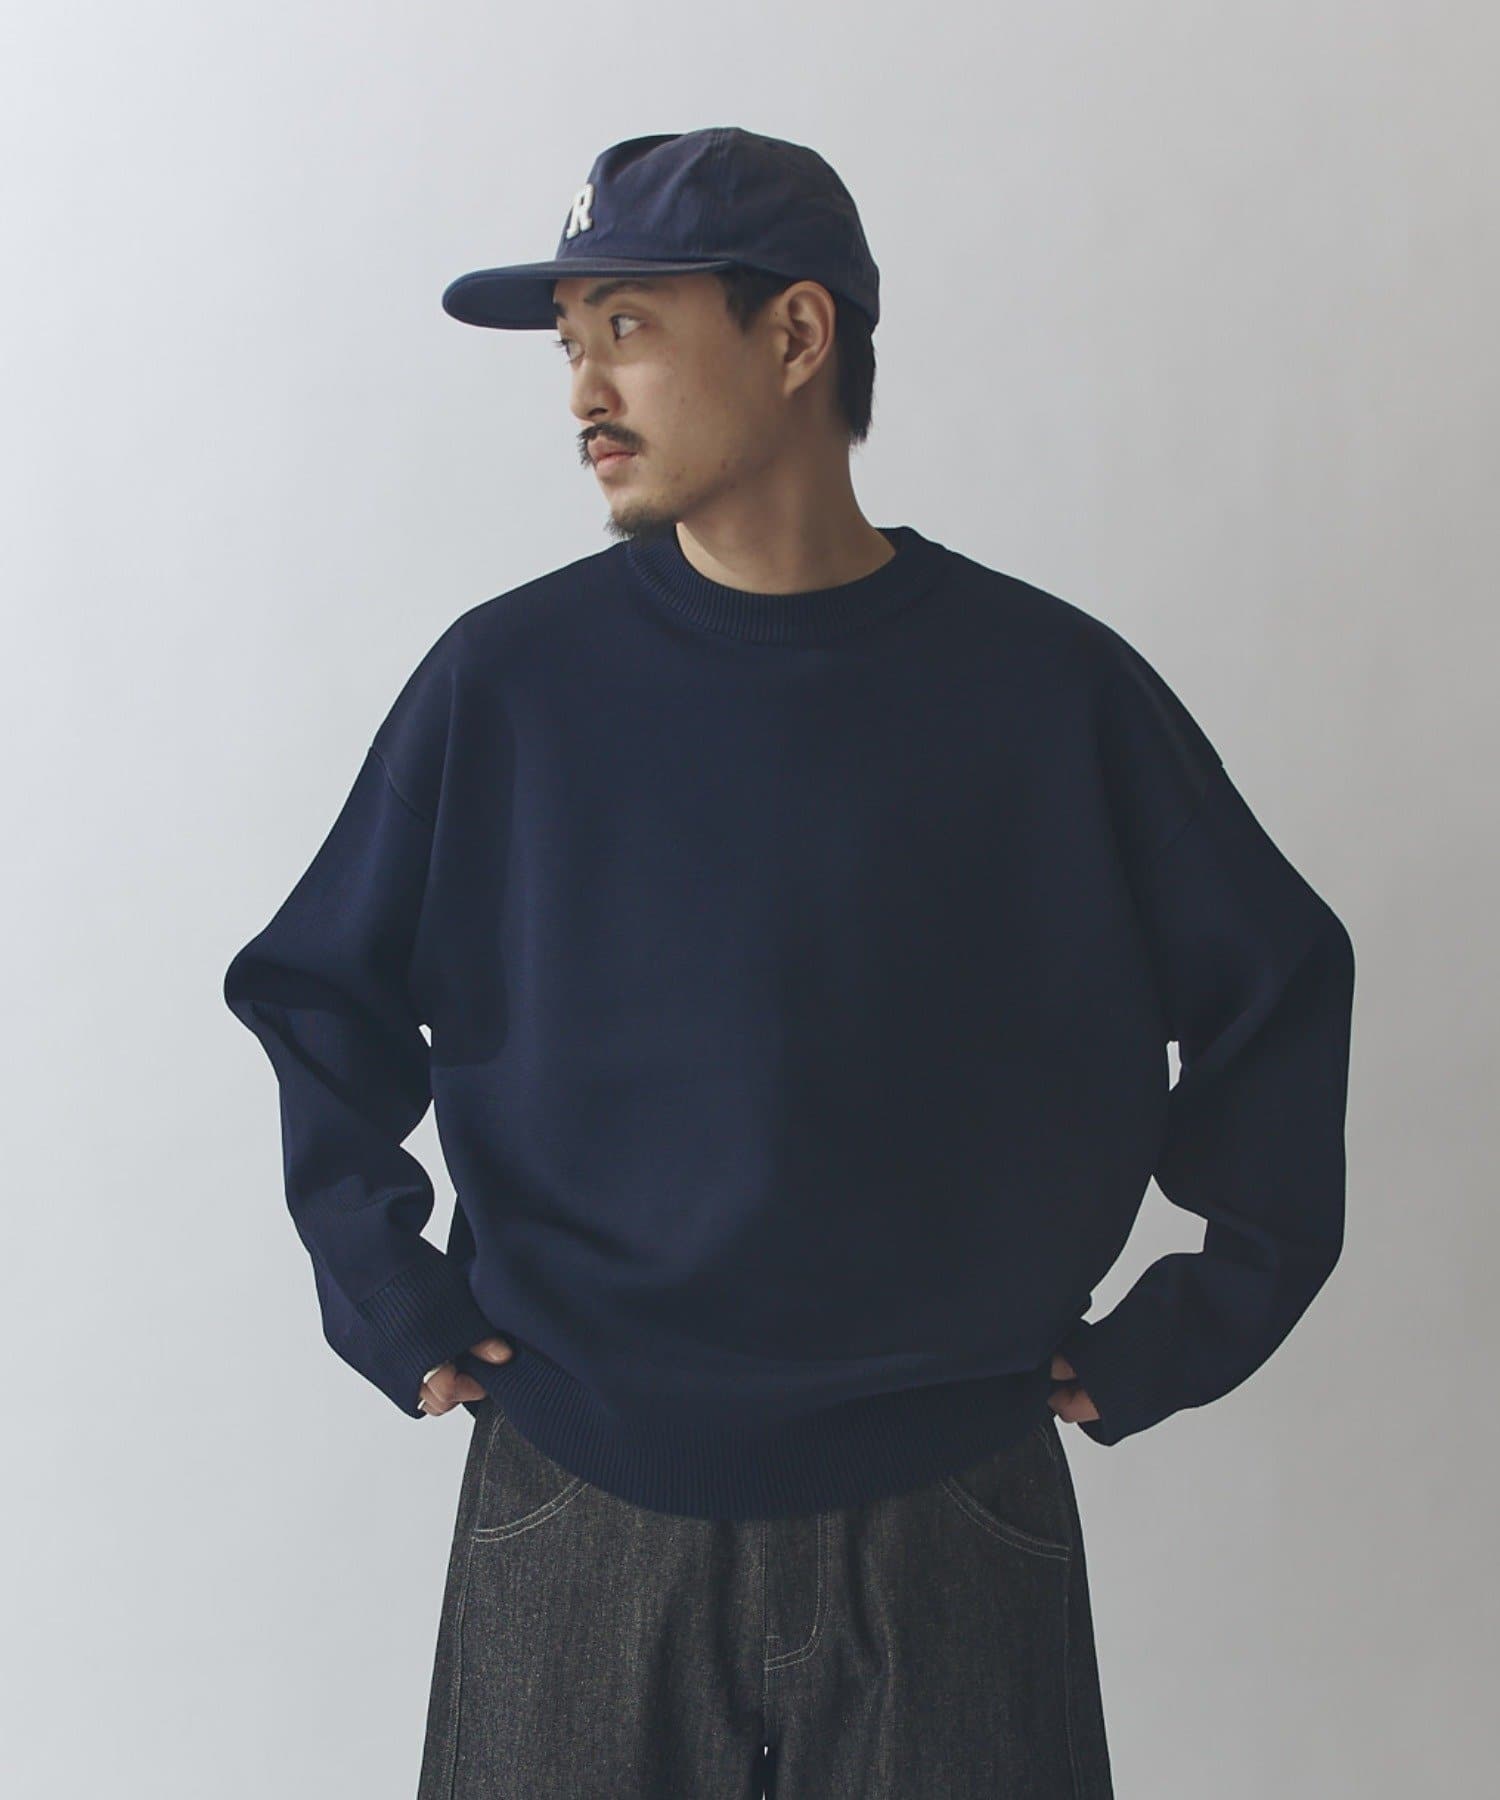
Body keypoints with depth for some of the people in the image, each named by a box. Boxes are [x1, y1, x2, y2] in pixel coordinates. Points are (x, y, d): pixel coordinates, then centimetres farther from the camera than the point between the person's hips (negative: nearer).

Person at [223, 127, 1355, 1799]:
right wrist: (384, 1286, 1)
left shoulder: (1047, 683, -5)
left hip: (949, 1521, 0)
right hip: (577, 1508, 1)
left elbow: (1276, 987, 5)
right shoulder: (507, 678, -4)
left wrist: (1190, 1326, 3)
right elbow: (318, 987, 8)